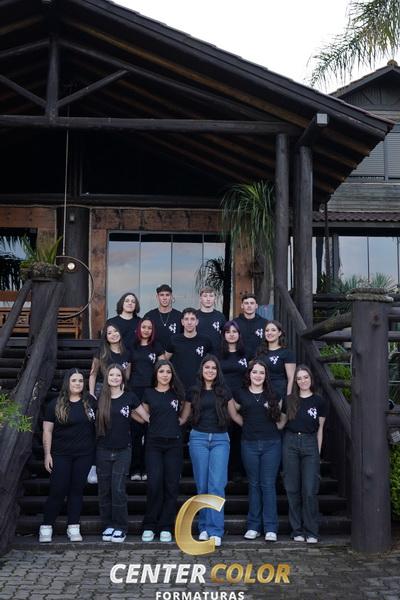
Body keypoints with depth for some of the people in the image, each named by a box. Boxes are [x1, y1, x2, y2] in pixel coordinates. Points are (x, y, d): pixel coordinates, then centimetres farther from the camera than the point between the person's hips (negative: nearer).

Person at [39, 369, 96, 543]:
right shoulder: (55, 404, -2)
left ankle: (73, 527, 13)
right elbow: (47, 431, -2)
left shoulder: (90, 402, 2)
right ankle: (46, 527, 10)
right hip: (61, 455, -2)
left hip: (84, 454, 2)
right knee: (57, 491, -2)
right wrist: (47, 454, -7)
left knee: (77, 489, 6)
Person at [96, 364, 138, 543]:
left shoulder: (129, 397, -2)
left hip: (123, 450, -2)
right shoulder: (101, 399, 2)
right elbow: (96, 422, 13)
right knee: (104, 490, 5)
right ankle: (108, 526, 16)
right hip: (103, 450, 2)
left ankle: (120, 528, 5)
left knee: (118, 489, -6)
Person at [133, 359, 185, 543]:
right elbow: (139, 410, 20)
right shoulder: (148, 393, 5)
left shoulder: (177, 393, 6)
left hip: (174, 443, 1)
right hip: (154, 443, -1)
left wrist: (179, 421, 11)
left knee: (171, 486, -1)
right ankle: (149, 527, 2)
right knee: (154, 484, -9)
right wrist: (150, 420, 8)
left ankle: (166, 527, 7)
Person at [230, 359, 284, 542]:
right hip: (250, 444, 1)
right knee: (254, 485, 5)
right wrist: (248, 424, 11)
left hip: (271, 443, -1)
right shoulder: (241, 394, 6)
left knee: (268, 485, -3)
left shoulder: (273, 395, 7)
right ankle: (253, 526, 12)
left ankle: (271, 528, 1)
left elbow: (280, 420, 16)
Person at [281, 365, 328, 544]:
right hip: (291, 443, 1)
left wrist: (318, 452, 6)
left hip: (310, 444, -1)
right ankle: (297, 530, 12)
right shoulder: (289, 400, 8)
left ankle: (311, 532, 3)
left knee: (310, 490, -7)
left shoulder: (320, 402, 5)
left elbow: (320, 429, 8)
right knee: (292, 489, 3)